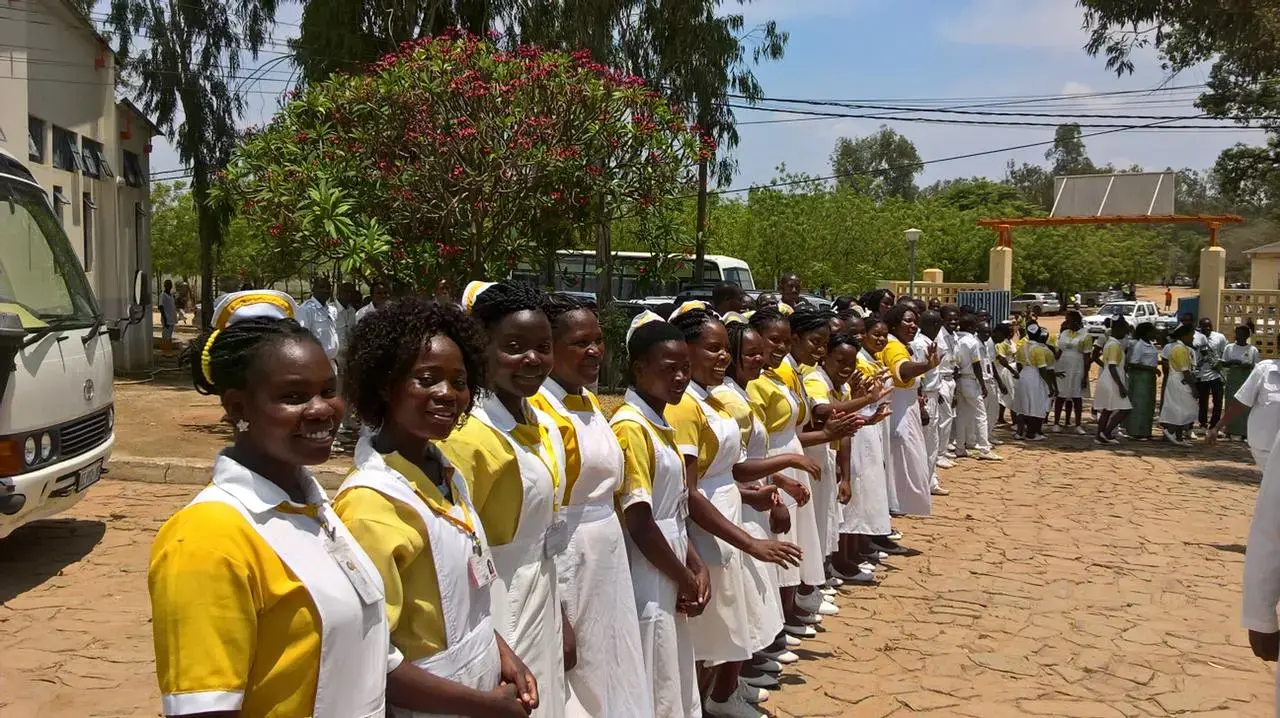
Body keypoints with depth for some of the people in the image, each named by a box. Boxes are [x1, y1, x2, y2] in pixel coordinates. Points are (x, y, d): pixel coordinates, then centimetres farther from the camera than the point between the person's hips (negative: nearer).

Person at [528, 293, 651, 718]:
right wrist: (557, 615, -20)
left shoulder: (592, 403, 9)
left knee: (608, 669, 17)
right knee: (577, 682, 5)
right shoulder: (538, 410, -17)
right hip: (566, 560, -8)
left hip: (609, 554, 8)